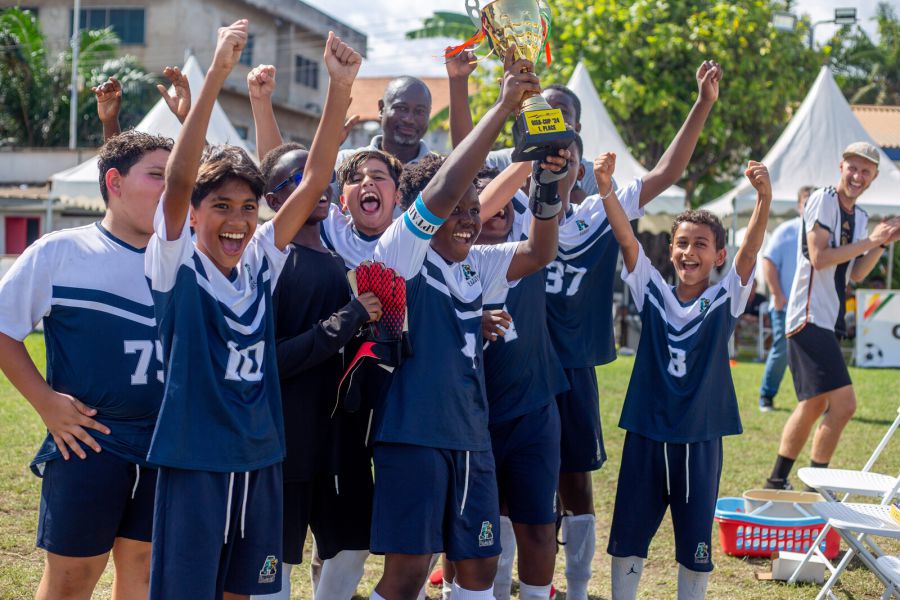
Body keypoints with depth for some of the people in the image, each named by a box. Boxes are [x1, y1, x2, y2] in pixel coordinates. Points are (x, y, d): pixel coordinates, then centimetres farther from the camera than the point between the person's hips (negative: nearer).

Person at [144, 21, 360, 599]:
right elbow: (178, 179, -23)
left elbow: (314, 180, -1)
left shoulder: (261, 260, 4)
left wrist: (340, 86, -11)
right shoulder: (176, 264, -8)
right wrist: (217, 74, -32)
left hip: (260, 462, 5)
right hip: (194, 463, -5)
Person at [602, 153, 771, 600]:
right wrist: (606, 189, -26)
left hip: (700, 439, -2)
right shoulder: (653, 293, 1)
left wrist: (764, 199, -35)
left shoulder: (725, 299, -3)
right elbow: (627, 240, -11)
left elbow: (751, 249, -18)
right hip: (645, 433, 2)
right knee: (627, 534, 12)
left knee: (695, 541, 8)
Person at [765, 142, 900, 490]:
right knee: (844, 404, -17)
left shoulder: (859, 216, 17)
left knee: (814, 405, 16)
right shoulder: (823, 200, -9)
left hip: (829, 322, 10)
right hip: (810, 319, -10)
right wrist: (869, 240, -15)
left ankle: (777, 483, 26)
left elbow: (856, 274, 18)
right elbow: (819, 257, -18)